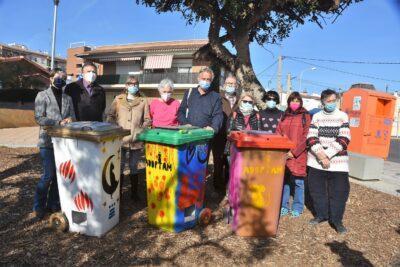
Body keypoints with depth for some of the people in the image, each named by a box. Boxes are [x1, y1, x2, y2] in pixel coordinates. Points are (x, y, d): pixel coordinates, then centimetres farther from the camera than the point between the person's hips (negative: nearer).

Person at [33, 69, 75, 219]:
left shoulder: (68, 98, 14)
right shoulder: (42, 95, 1)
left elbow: (73, 117, 9)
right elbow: (39, 118, -9)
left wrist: (70, 120, -14)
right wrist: (59, 122, -17)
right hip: (48, 142, -4)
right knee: (48, 175, -5)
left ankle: (53, 204, 23)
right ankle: (38, 206, 16)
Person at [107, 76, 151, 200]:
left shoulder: (143, 101, 5)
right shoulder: (118, 99, 7)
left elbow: (147, 120, 4)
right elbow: (110, 116, 8)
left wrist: (140, 131, -10)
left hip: (136, 141, 0)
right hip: (120, 140, 0)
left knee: (133, 167, 12)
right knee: (119, 167, 7)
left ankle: (134, 193, 24)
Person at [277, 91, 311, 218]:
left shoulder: (305, 116, 1)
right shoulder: (284, 116, 14)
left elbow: (306, 137, -6)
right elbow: (278, 134, 11)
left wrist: (294, 152, -13)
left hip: (298, 156, -3)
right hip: (283, 155, 4)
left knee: (298, 182, 3)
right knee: (284, 180, 8)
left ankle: (297, 208, 19)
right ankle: (284, 206, 22)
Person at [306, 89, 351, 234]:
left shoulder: (343, 116, 0)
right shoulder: (316, 116, 5)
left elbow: (344, 140, -8)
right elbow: (311, 138, -3)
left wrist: (327, 155, -14)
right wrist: (321, 155, -15)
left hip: (337, 161, -2)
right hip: (316, 160, 2)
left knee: (339, 191, 0)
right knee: (317, 189, 9)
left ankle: (336, 219, 16)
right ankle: (321, 214, 27)